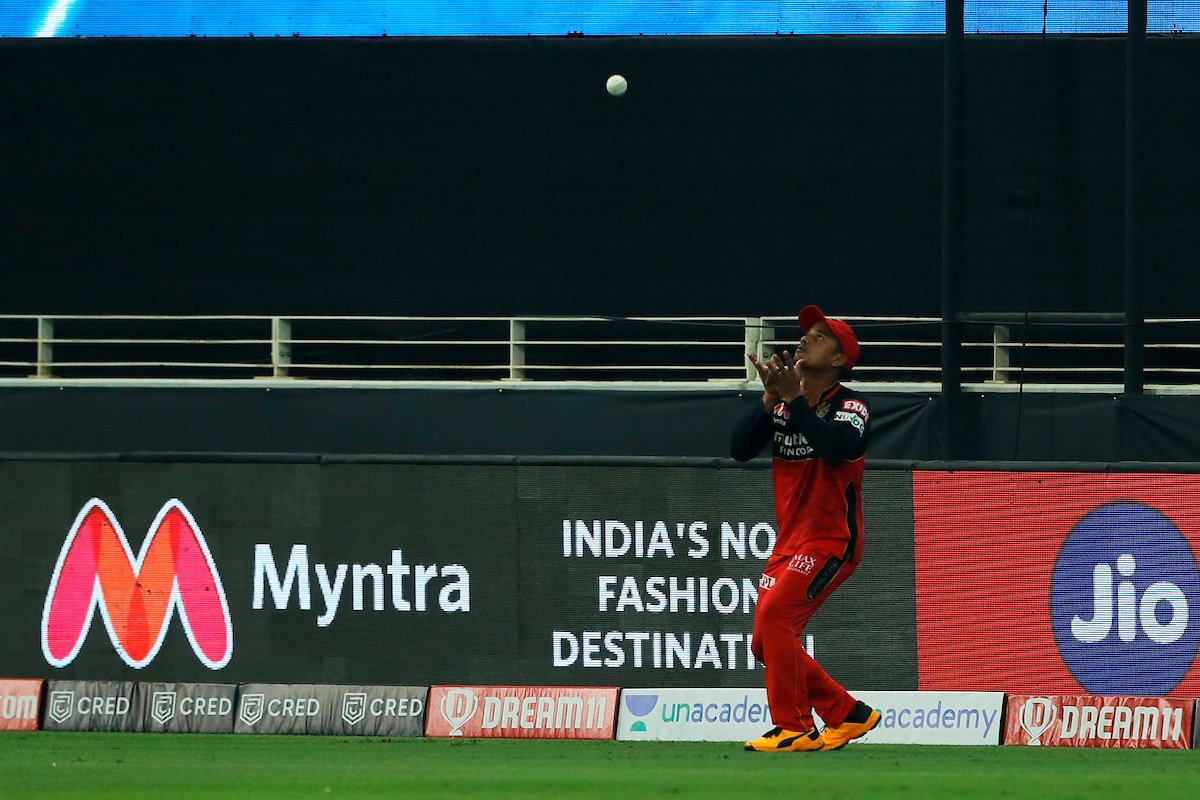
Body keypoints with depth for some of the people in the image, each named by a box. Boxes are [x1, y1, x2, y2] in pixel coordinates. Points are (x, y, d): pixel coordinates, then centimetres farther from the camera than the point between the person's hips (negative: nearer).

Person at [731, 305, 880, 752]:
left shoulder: (850, 407, -10)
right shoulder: (782, 407, 9)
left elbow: (835, 447, -31)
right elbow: (740, 447, -4)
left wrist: (794, 399, -30)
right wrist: (772, 399, -15)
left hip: (832, 541, -8)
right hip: (789, 543, 8)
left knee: (774, 615, -23)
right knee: (767, 646, 6)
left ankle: (793, 729, -18)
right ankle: (848, 715, 19)